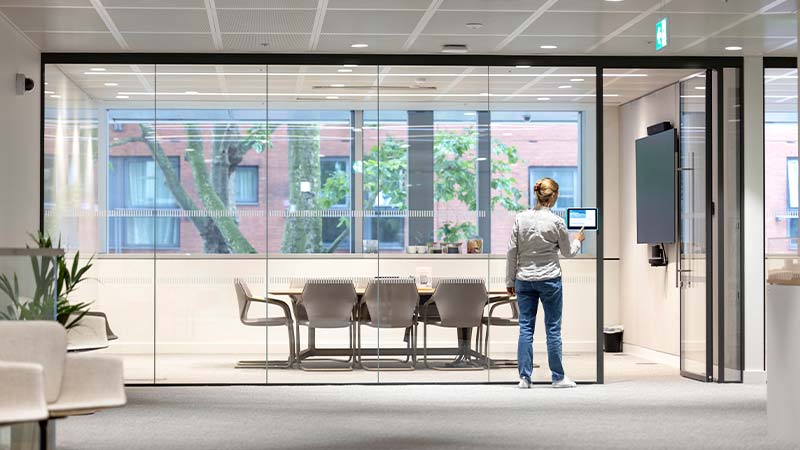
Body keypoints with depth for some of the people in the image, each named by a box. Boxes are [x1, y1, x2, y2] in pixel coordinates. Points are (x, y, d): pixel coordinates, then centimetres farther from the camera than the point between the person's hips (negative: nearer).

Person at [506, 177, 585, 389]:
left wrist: (510, 281, 8)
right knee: (553, 328, 5)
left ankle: (524, 377, 3)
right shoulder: (556, 222, -9)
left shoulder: (520, 218, -3)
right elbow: (568, 252, 4)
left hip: (524, 280, 3)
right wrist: (578, 240, 25)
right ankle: (558, 377, 11)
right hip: (549, 279, -2)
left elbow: (512, 252, 0)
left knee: (525, 328, 5)